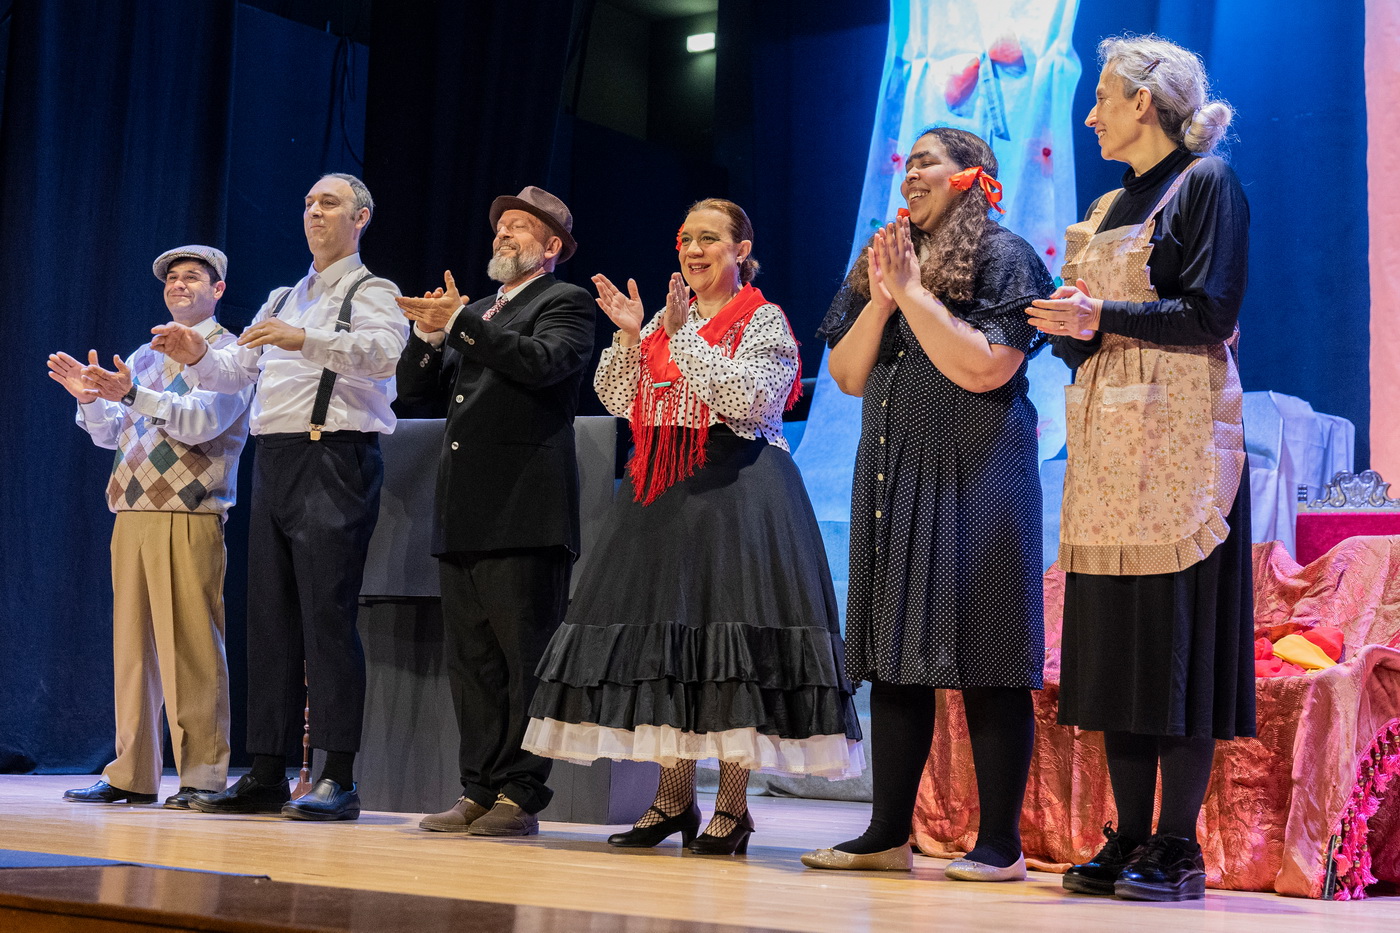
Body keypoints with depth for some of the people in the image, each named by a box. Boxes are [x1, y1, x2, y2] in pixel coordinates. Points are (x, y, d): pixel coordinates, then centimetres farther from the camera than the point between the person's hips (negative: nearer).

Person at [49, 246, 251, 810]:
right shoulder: (144, 358, 23)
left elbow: (203, 421, -14)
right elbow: (111, 435, 20)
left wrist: (133, 395, -26)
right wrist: (91, 398, 0)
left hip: (190, 517, -7)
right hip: (132, 514, 7)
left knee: (189, 647, -9)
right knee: (132, 643, 6)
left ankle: (202, 778, -5)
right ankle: (133, 776, 10)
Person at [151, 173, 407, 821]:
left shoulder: (371, 293, 3)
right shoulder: (282, 300, 25)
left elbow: (383, 351, -19)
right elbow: (234, 372, 21)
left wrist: (304, 340, -32)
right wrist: (198, 356, -1)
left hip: (334, 458, -7)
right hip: (274, 460, 7)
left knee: (327, 614, -13)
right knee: (269, 615, 6)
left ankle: (337, 777, -12)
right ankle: (267, 774, 10)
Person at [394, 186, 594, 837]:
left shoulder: (565, 302, 3)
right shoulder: (476, 312, 24)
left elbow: (541, 362, -17)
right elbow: (413, 389, 19)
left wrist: (460, 321, -16)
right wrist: (429, 334, 0)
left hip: (523, 511, -8)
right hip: (464, 514, 8)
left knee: (525, 659, -6)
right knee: (469, 661, 8)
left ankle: (520, 797, -3)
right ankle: (479, 791, 13)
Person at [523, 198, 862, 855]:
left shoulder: (764, 321, 0)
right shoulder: (665, 319, 18)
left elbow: (748, 400, -16)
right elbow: (618, 400, 11)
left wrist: (684, 336, -17)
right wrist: (628, 337, -4)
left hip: (734, 488, -6)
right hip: (665, 490, 6)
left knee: (727, 631, -10)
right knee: (662, 631, 4)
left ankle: (732, 807, -4)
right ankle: (674, 798, 13)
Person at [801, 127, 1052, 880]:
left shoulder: (1002, 258, -2)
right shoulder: (882, 258, 17)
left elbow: (984, 368, -15)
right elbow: (846, 376, 11)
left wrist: (914, 290, -11)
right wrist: (880, 299, -2)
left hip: (974, 479, -7)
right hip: (892, 478, 7)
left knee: (984, 660, -6)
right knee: (894, 657, 7)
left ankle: (1000, 844, 0)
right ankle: (888, 834, 13)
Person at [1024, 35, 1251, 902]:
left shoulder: (1207, 183, -1)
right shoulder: (1108, 208, 21)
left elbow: (1211, 315, -12)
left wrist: (1104, 318, -16)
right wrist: (1067, 325, -1)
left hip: (1177, 437, -8)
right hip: (1108, 440, 8)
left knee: (1175, 631, -8)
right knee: (1115, 637, 4)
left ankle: (1179, 850, -4)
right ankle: (1131, 839, 8)